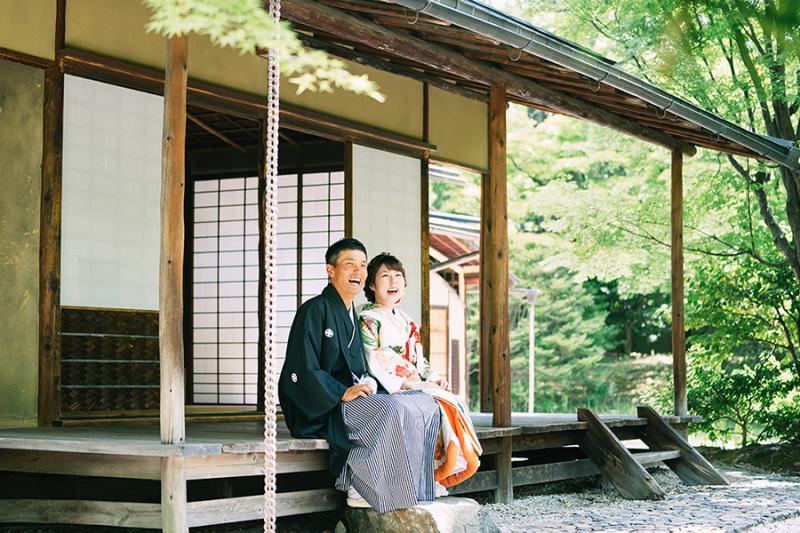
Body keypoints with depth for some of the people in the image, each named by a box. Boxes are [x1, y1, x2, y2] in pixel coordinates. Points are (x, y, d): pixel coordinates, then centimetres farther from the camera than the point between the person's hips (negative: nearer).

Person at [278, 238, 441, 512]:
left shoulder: (351, 315, 19)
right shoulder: (314, 310, -8)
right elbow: (299, 371, -16)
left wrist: (369, 385, 1)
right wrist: (343, 393, -22)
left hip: (352, 396, 8)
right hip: (321, 411, -8)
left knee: (425, 405, -8)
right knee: (393, 410, -31)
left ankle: (411, 487, -7)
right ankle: (360, 489, -19)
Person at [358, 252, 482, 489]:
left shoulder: (405, 321, 23)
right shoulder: (367, 320, -4)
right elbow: (374, 362, -14)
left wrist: (433, 378, 2)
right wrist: (409, 382, -20)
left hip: (415, 387, 8)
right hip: (386, 390, -8)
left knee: (455, 404, -16)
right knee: (436, 406, -28)